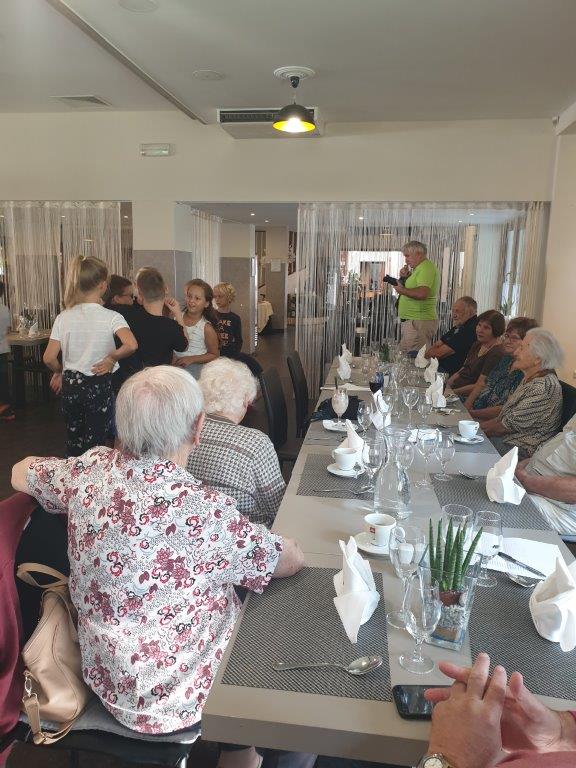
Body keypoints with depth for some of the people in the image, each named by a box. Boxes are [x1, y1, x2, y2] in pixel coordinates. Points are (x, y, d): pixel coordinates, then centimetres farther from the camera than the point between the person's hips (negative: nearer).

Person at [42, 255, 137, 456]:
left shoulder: (64, 318, -3)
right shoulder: (111, 317, -14)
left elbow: (49, 358, -5)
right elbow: (131, 345, -32)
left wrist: (59, 372, 15)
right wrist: (111, 358, -14)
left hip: (70, 386, 4)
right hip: (99, 386, -4)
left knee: (74, 444, 20)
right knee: (95, 446, 9)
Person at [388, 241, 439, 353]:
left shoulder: (426, 267, -12)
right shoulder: (419, 268, 22)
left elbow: (422, 293, -27)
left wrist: (402, 290, -13)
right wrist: (406, 278, 12)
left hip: (418, 322, -11)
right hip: (412, 320, 11)